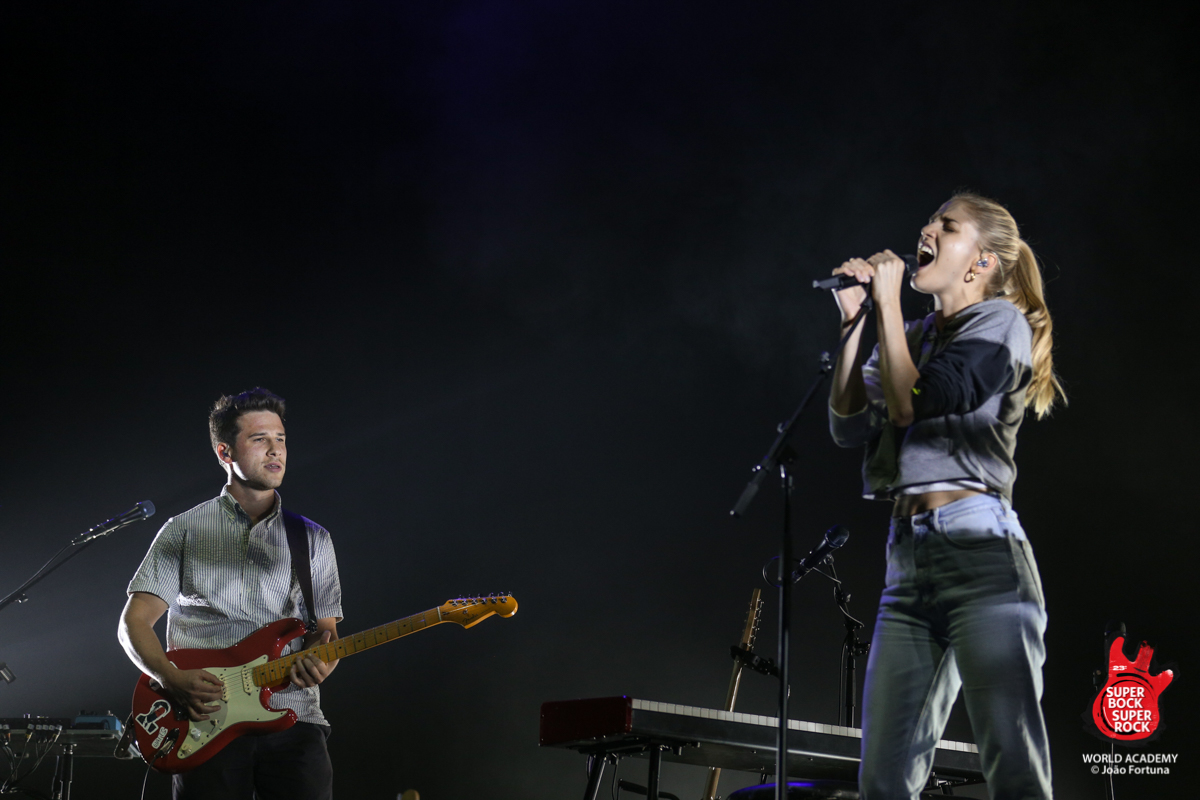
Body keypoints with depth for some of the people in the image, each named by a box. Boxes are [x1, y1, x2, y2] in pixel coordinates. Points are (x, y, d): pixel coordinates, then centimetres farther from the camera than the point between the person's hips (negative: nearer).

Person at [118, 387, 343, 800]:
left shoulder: (312, 539, 15)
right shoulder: (184, 531, 9)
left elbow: (325, 631, 16)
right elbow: (134, 621, 5)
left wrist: (320, 663, -9)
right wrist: (173, 679, -12)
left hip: (292, 718, 2)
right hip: (207, 725, -1)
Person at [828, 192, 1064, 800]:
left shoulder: (1000, 321, 2)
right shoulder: (912, 337, 21)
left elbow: (912, 405, -11)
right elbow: (850, 425, 10)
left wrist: (888, 303, -3)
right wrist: (854, 321, 8)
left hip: (980, 551, -7)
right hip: (908, 558, 7)